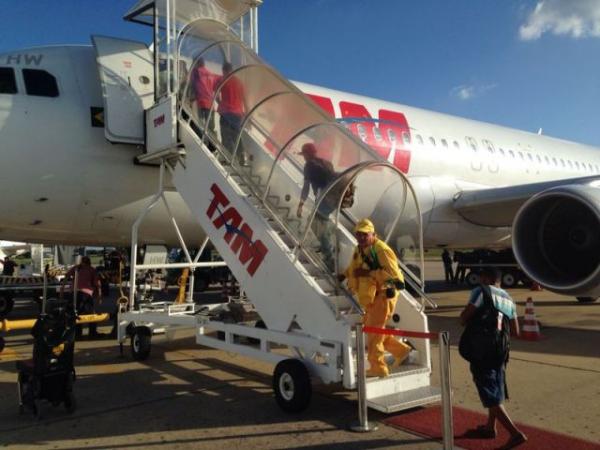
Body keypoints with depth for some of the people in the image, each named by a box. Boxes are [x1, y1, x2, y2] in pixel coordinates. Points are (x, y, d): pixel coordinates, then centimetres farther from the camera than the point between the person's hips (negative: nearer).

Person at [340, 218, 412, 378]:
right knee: (369, 327, 16)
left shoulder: (381, 249, -19)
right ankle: (400, 349, 31)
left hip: (383, 295, -10)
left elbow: (393, 272, -25)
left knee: (373, 330, -6)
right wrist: (344, 275, 18)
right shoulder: (359, 249, 10)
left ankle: (378, 368, 8)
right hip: (372, 298, 10)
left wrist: (370, 273, -27)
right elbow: (354, 266, 31)